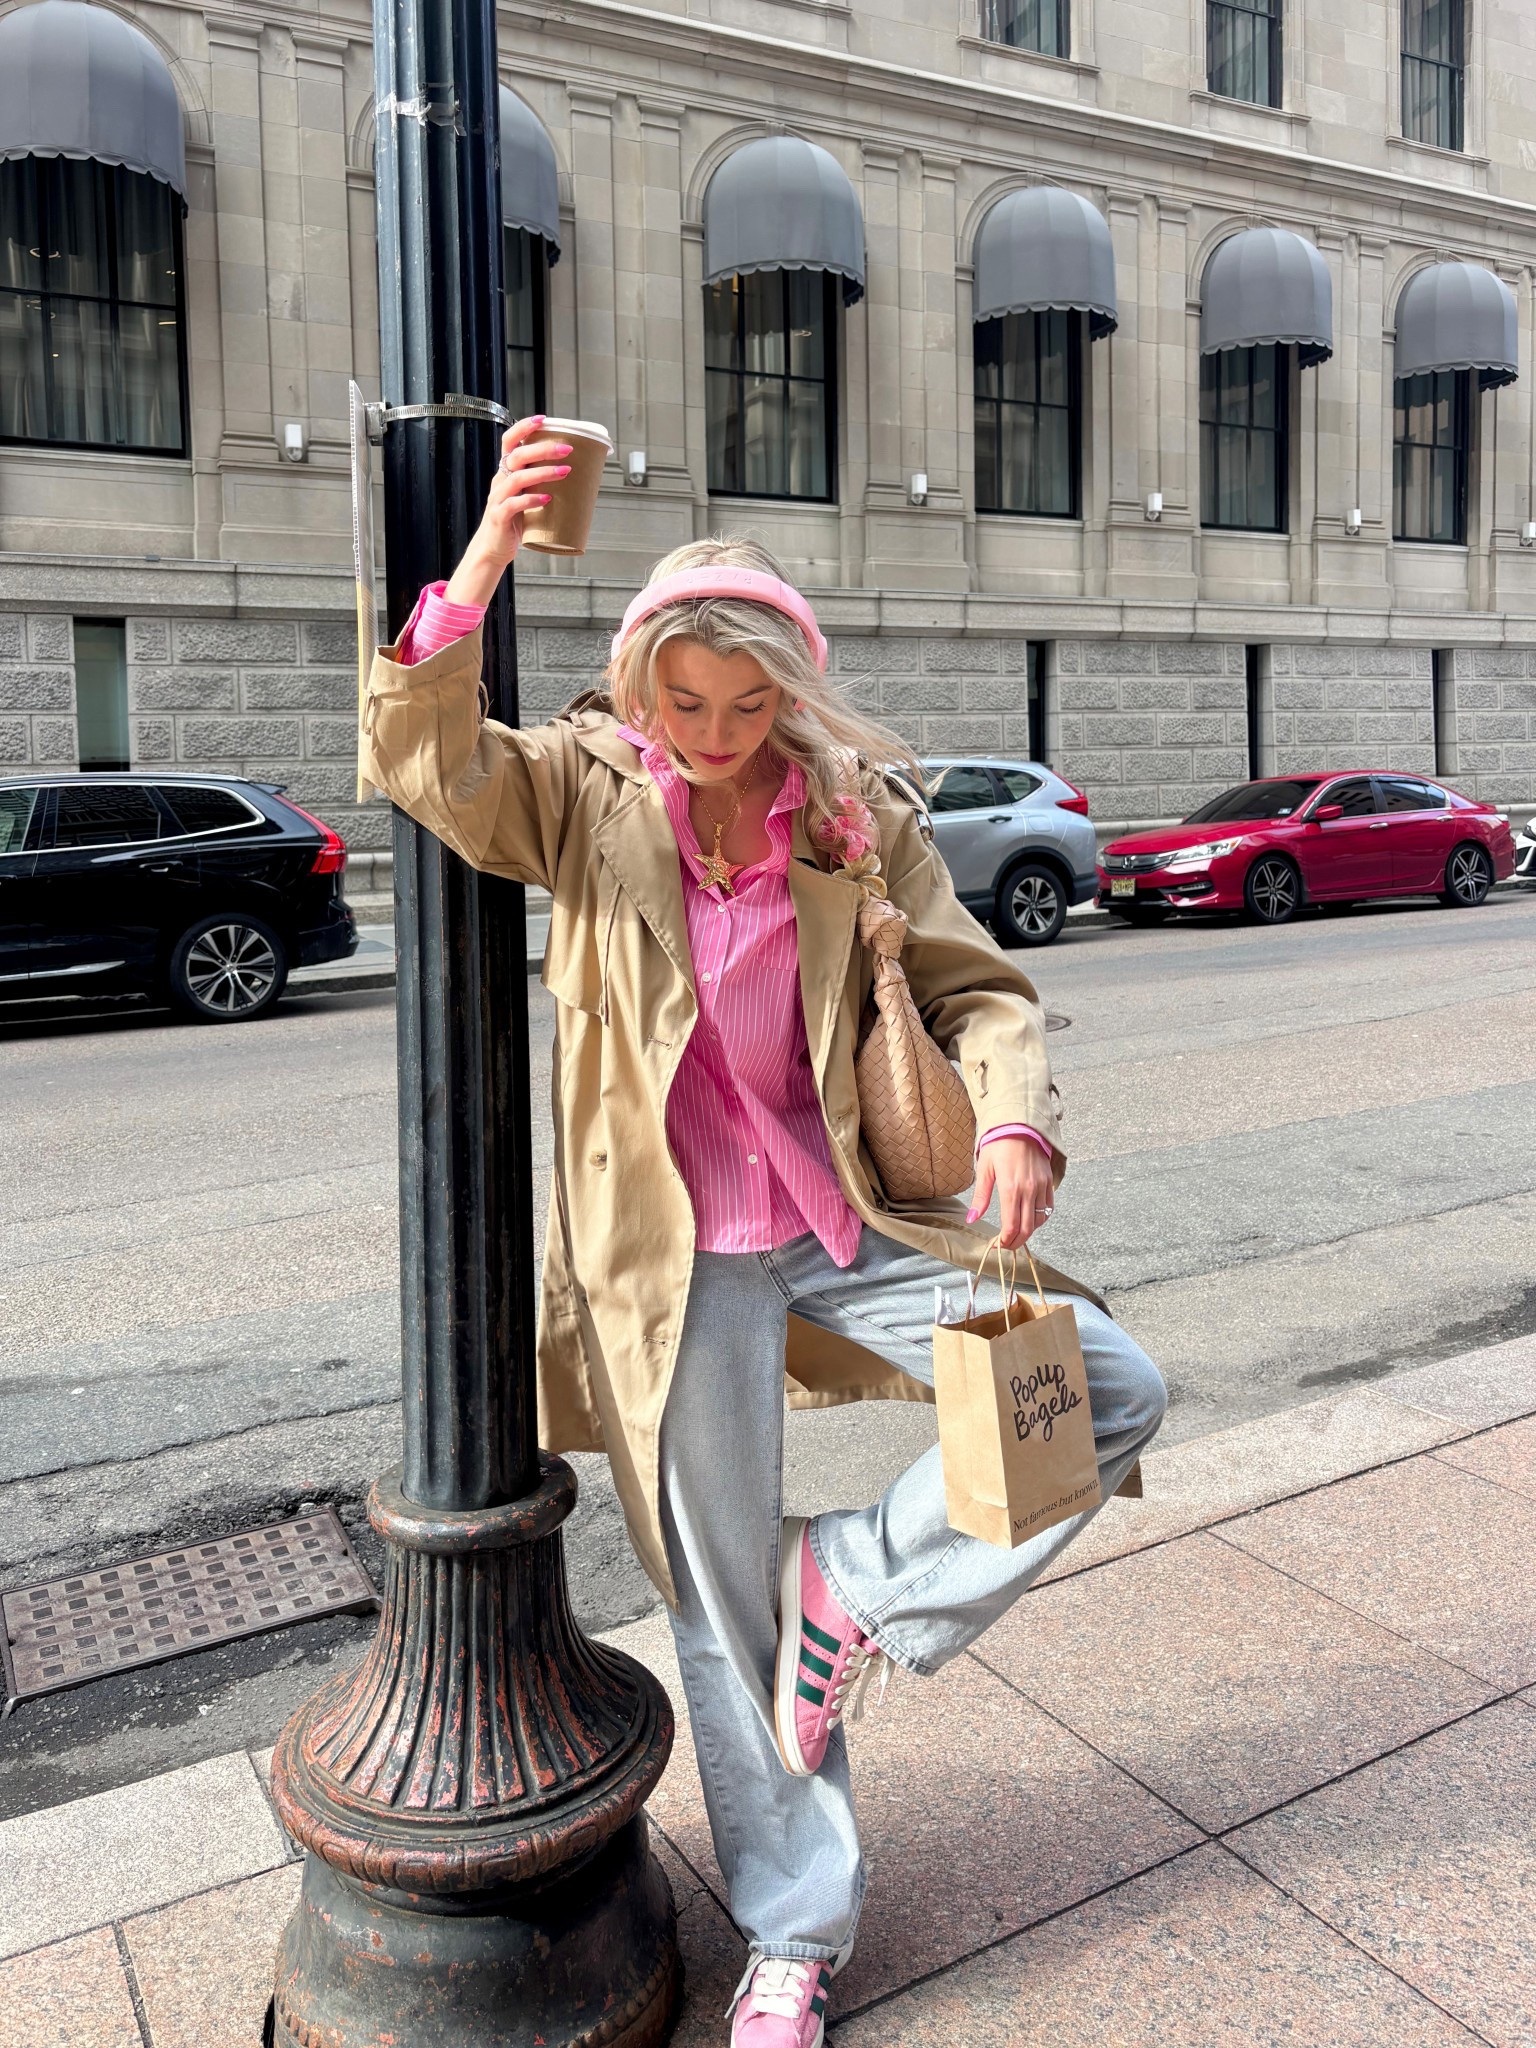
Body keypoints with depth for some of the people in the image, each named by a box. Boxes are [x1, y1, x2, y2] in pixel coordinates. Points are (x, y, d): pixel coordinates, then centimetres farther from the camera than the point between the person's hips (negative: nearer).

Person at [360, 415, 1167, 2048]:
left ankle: (859, 1583, 9)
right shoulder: (586, 796, -5)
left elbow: (974, 987, 1)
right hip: (682, 1256, -2)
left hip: (851, 1220, 2)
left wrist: (1014, 1121, -19)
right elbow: (420, 753, -21)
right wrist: (488, 551, -33)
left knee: (1113, 1392, -5)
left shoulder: (857, 813, -2)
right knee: (726, 1605, 9)